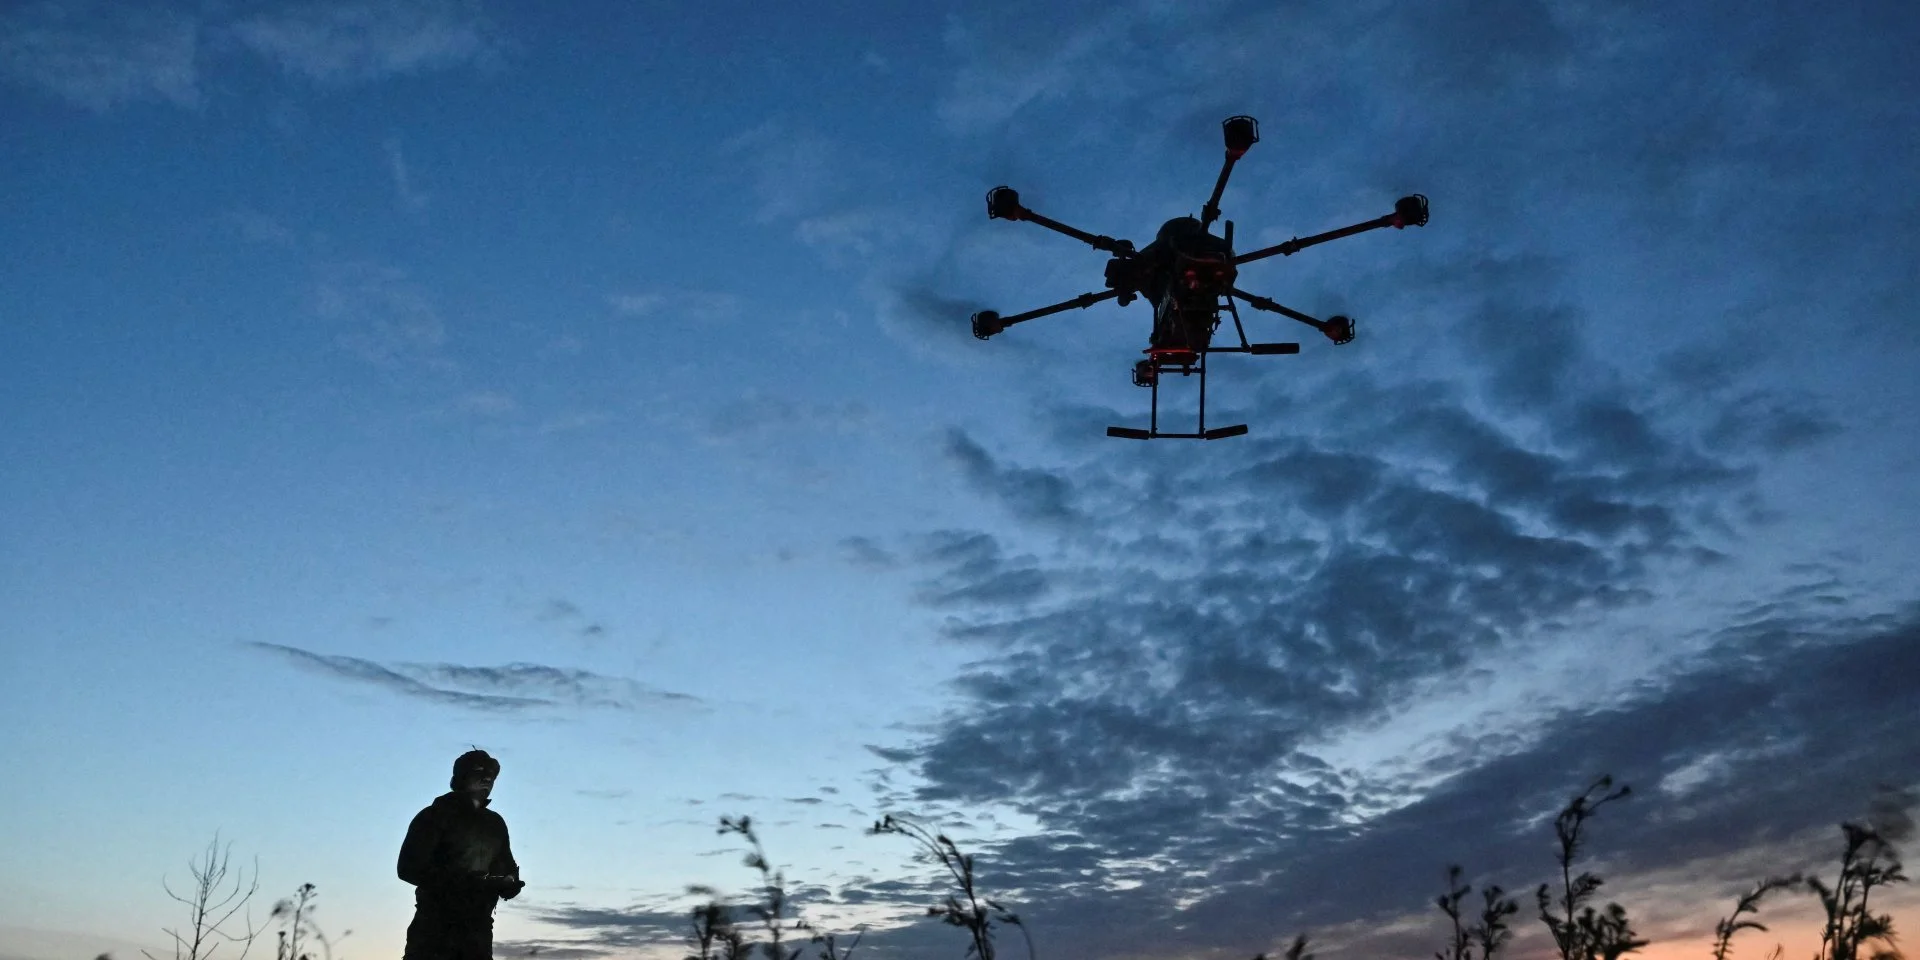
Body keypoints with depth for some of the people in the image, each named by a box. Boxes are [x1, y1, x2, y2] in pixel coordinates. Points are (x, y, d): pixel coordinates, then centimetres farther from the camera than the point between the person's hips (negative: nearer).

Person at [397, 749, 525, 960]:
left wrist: (510, 883, -5)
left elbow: (507, 866, 22)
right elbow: (409, 867, -12)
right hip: (435, 928, -5)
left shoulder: (495, 824, 16)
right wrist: (461, 881, -22)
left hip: (478, 930, 6)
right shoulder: (435, 816, -3)